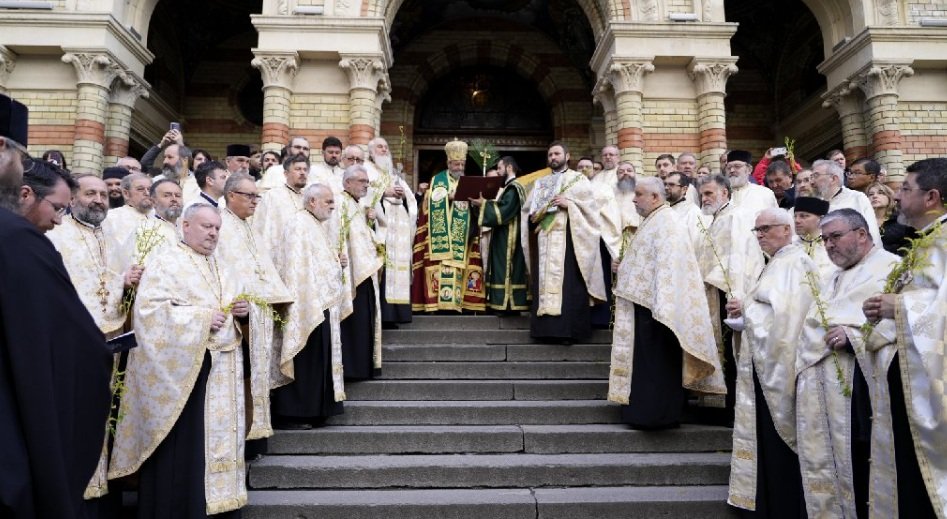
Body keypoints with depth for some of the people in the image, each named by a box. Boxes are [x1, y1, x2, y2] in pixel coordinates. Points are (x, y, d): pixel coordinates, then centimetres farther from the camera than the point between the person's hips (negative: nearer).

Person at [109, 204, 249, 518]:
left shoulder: (222, 268, 17)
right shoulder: (166, 262, -5)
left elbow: (237, 303, 22)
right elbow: (149, 310, -16)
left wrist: (244, 309, -2)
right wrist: (202, 319, -20)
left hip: (223, 369, 7)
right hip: (183, 369, -7)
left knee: (221, 440, 11)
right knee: (183, 446, -3)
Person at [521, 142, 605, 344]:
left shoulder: (579, 180, 8)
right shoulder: (540, 183, 21)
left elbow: (590, 207, -2)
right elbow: (528, 210, 18)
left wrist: (569, 204, -15)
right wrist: (538, 213, -3)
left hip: (568, 238, -4)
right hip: (544, 239, 4)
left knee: (568, 284, -9)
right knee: (544, 282, -1)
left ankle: (569, 329, -7)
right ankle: (546, 328, 1)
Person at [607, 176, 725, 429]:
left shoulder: (666, 223, -13)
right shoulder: (652, 222, 18)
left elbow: (668, 265, -22)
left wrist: (660, 306, -26)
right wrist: (623, 268, 14)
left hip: (655, 306, -10)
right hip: (644, 303, 10)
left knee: (657, 362, -3)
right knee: (645, 361, 12)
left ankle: (658, 415, 4)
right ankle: (646, 412, 19)